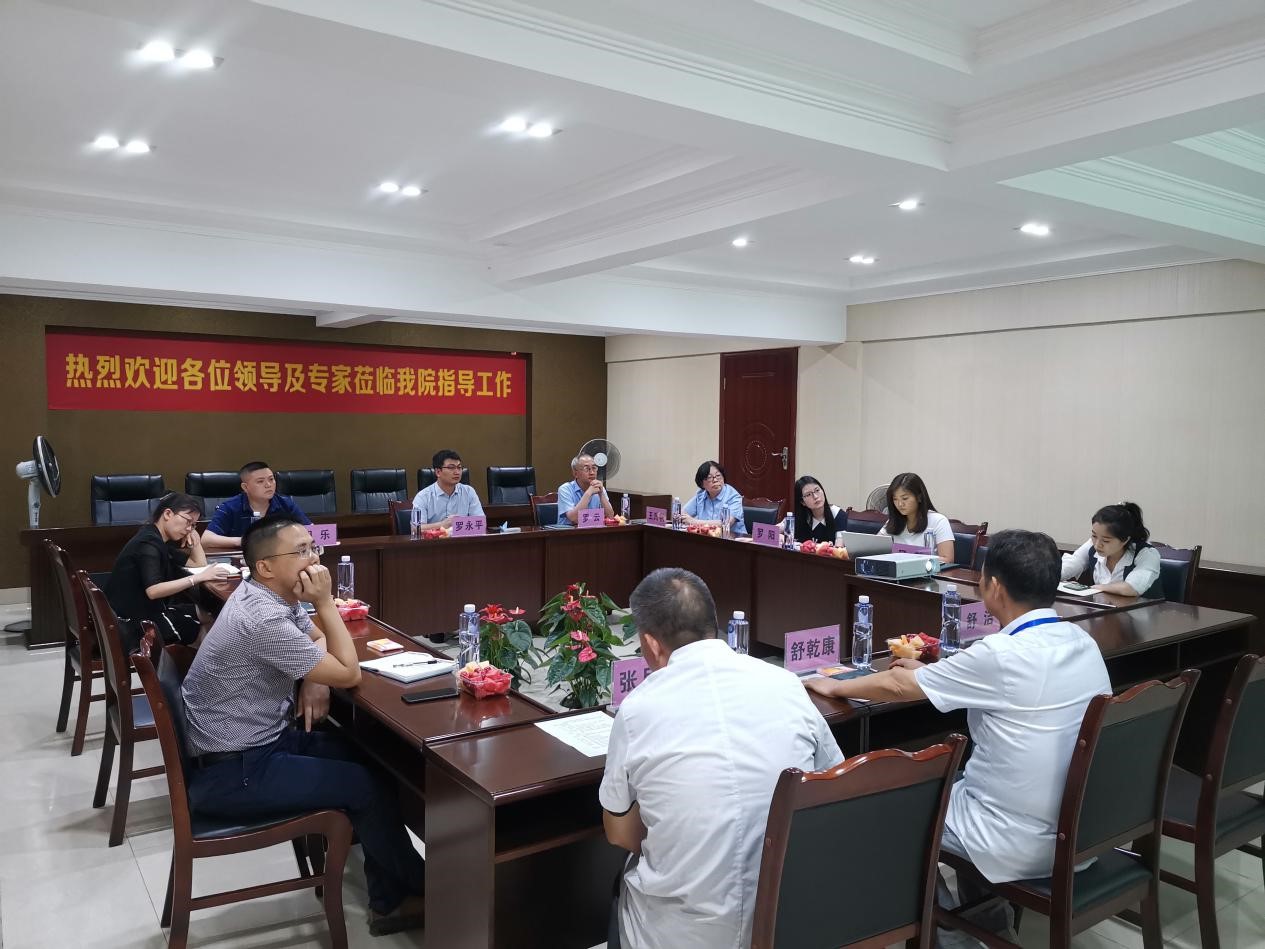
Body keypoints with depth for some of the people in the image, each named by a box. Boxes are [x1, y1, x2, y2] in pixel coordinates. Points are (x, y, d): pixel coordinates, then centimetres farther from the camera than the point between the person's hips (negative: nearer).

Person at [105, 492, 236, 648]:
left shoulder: (159, 540, 12)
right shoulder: (148, 543, -19)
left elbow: (199, 563, 17)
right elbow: (153, 590, -33)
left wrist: (193, 533, 6)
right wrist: (199, 577, -35)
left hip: (145, 610, 10)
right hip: (133, 622, -10)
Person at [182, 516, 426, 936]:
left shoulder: (270, 596, 1)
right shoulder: (263, 618, -28)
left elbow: (318, 637, 19)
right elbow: (349, 673, -21)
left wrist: (315, 678, -2)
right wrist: (325, 601, -20)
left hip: (258, 741, 9)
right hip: (231, 772, -9)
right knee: (368, 785, -6)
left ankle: (388, 899, 15)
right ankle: (418, 887, 17)